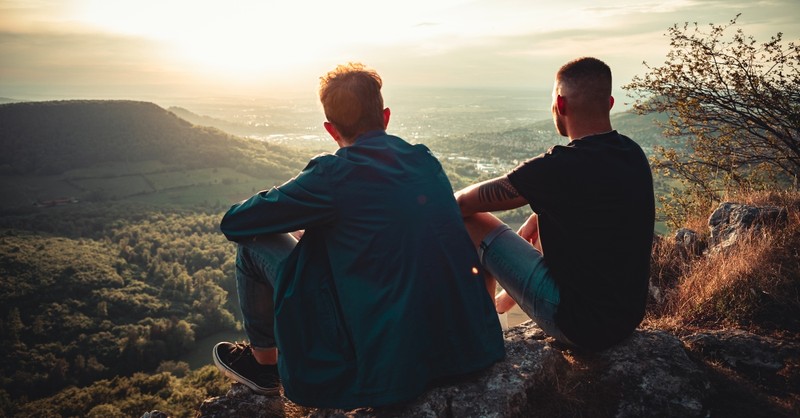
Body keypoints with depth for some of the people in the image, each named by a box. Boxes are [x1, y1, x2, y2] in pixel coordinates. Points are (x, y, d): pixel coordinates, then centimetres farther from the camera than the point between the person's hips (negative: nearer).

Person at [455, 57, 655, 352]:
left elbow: (462, 203, -16)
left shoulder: (559, 167, -25)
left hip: (581, 325, -8)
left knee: (470, 222, -4)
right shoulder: (634, 154, 0)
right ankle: (505, 302, 47)